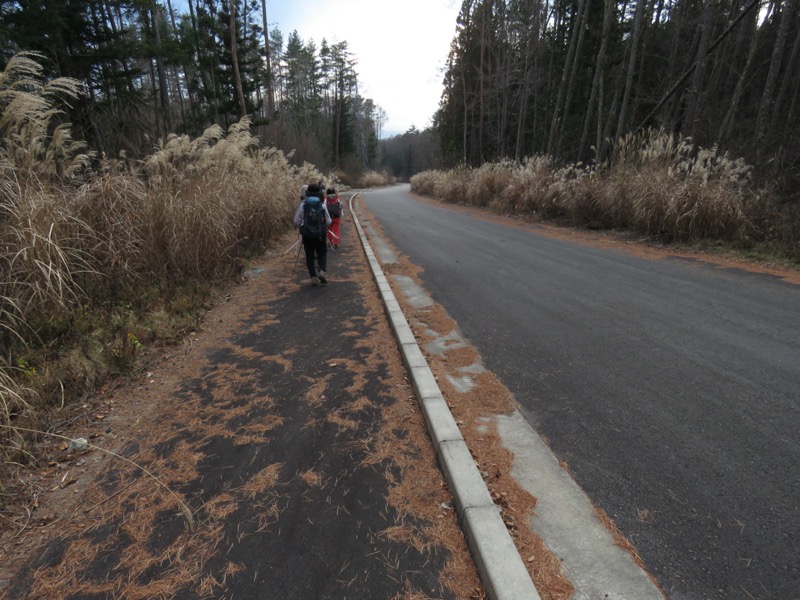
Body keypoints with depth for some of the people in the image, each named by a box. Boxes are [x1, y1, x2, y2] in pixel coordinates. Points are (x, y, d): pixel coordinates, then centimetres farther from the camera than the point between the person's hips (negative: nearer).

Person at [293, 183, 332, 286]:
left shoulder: (303, 205, -4)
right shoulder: (322, 205, -4)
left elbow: (296, 221, -2)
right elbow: (328, 222, -2)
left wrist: (300, 227, 19)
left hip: (307, 235, 0)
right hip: (320, 234, 0)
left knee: (309, 256, 12)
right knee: (322, 254, 14)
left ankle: (313, 277, 5)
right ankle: (322, 271, -10)